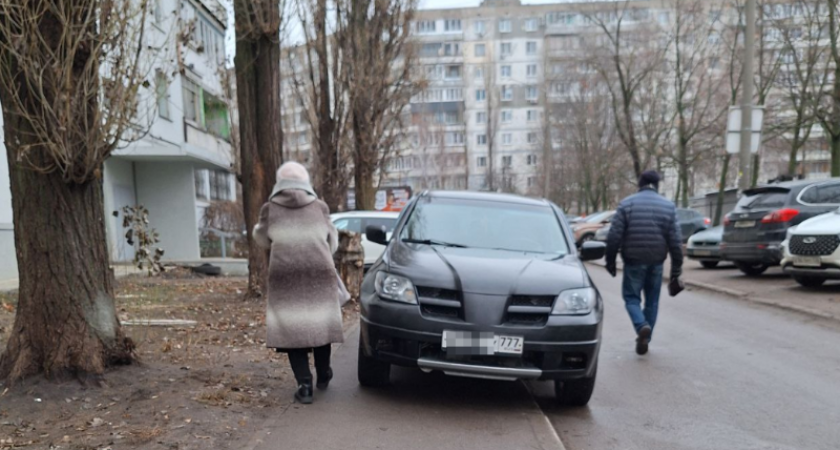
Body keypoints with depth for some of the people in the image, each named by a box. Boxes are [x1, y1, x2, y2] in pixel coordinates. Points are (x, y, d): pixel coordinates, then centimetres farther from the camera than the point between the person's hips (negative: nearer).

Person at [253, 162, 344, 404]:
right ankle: (323, 375, 30)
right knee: (319, 323, 16)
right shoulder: (319, 206, 6)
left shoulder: (270, 208, 4)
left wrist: (257, 227, 38)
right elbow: (332, 241, 14)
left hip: (284, 275, -1)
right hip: (320, 272, 1)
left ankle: (305, 386, 2)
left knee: (291, 327, 5)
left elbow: (263, 240, 17)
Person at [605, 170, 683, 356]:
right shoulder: (668, 206, 3)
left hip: (633, 261, -2)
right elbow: (675, 240, 1)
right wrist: (676, 266, 6)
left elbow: (614, 236, -7)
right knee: (652, 300, 14)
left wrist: (610, 260, 2)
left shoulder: (627, 204, -4)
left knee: (631, 297, 9)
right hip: (656, 262, 2)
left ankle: (642, 326, -17)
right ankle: (645, 339, 19)